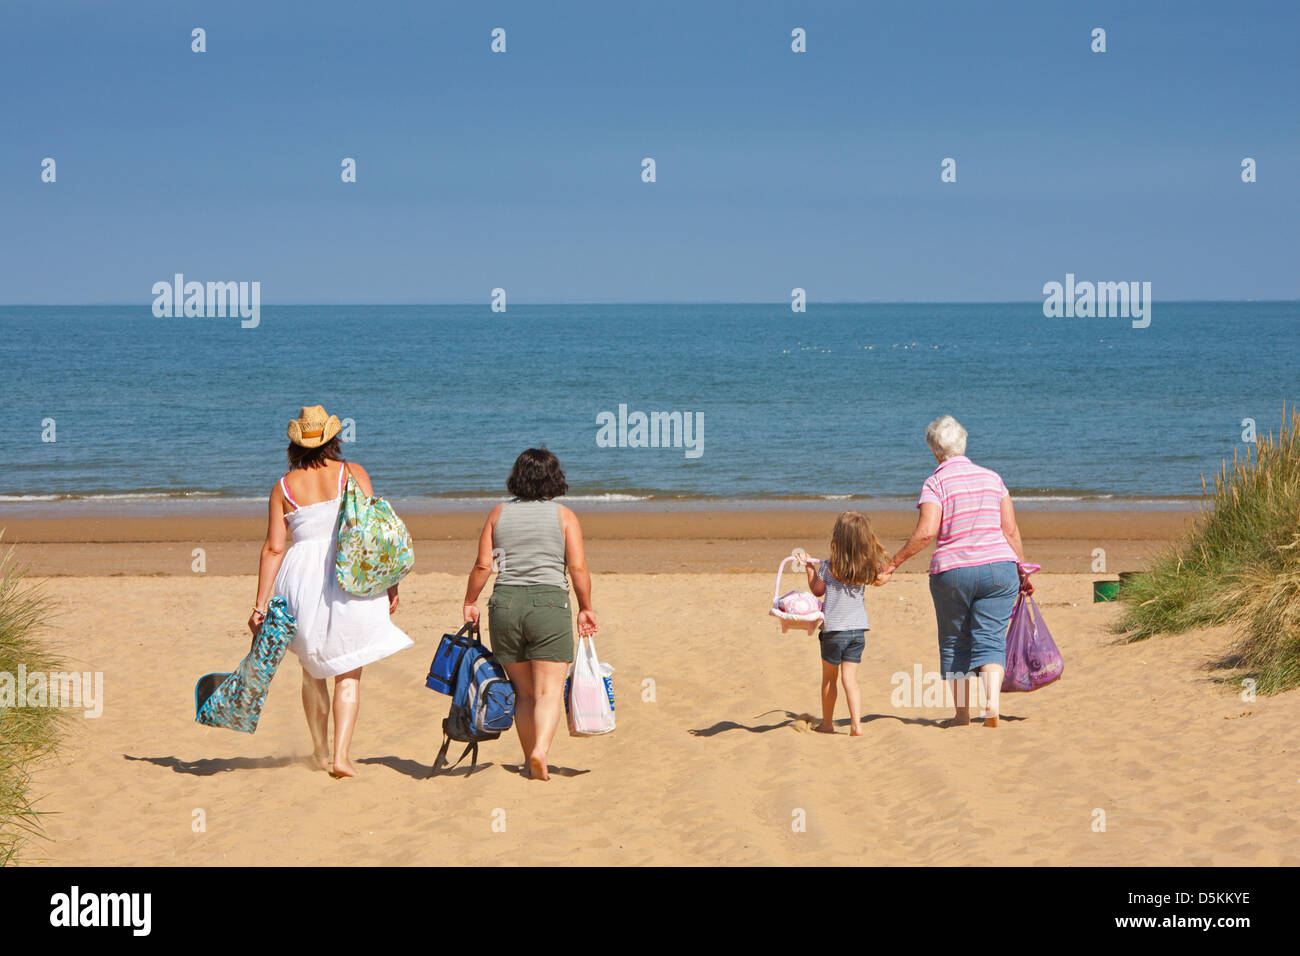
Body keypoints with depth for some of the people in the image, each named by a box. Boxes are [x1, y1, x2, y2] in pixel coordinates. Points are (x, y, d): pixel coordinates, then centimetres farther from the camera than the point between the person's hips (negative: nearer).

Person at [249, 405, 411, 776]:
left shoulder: (284, 487, 5)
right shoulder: (352, 473, 1)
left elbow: (273, 549, 0)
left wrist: (260, 605, 2)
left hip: (302, 577, 2)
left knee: (313, 670, 20)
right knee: (348, 675, 4)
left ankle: (320, 750, 29)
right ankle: (340, 756, -9)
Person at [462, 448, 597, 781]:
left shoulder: (498, 514, 7)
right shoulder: (564, 516, 1)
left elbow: (482, 565, 2)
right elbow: (578, 568, -5)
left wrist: (470, 602, 13)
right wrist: (586, 608, 5)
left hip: (505, 604, 3)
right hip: (549, 604, -3)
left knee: (524, 692, 15)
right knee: (549, 691, -4)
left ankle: (530, 761, 17)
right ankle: (541, 750, -26)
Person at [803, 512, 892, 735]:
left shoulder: (828, 567, -10)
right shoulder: (868, 567, -3)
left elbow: (817, 590, 5)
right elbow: (881, 579, 17)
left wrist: (810, 569, 16)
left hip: (833, 630, -2)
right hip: (858, 630, 2)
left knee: (829, 678, 13)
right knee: (850, 678, 3)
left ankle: (827, 723, 23)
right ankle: (856, 724, -10)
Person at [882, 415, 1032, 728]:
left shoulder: (936, 483, -6)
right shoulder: (991, 478, 8)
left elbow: (926, 532, -17)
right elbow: (1011, 531, 7)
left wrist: (894, 562, -9)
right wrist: (1023, 571, 15)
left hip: (952, 571, -2)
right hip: (998, 568, 3)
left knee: (954, 643, 13)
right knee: (990, 641, 1)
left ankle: (962, 712, 19)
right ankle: (992, 700, -22)